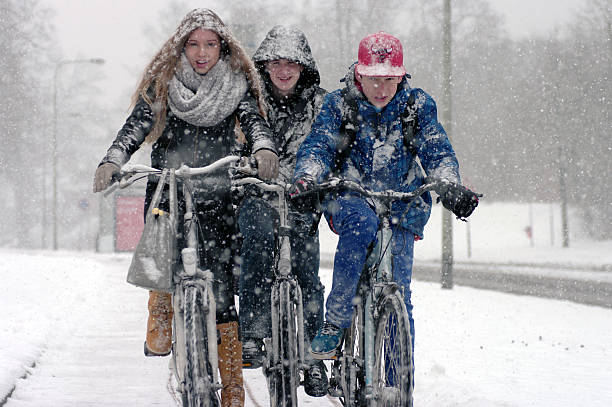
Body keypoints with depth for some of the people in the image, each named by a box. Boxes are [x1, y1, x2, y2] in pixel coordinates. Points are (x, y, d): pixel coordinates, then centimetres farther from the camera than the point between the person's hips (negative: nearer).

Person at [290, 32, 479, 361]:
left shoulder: (417, 105, 2)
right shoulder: (339, 105, -1)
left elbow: (438, 152, -3)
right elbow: (317, 146, -9)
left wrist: (451, 189, -23)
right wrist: (306, 179, -31)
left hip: (401, 205, 2)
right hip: (349, 199, -1)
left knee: (397, 295, -8)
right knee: (361, 223, -38)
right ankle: (335, 321, -32)